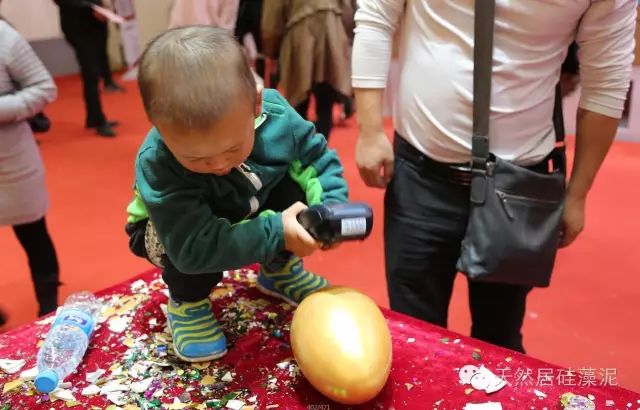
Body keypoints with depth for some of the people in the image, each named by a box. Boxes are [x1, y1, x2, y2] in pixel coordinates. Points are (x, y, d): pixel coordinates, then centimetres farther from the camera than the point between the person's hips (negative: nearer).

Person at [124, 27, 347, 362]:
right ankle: (187, 303, -1)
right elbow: (194, 247, -45)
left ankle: (281, 272, 8)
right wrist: (275, 233, -47)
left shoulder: (276, 117, -31)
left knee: (294, 187, -20)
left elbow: (319, 159, -13)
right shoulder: (158, 164, -40)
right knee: (186, 252, -36)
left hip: (253, 217, 4)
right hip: (173, 231, -3)